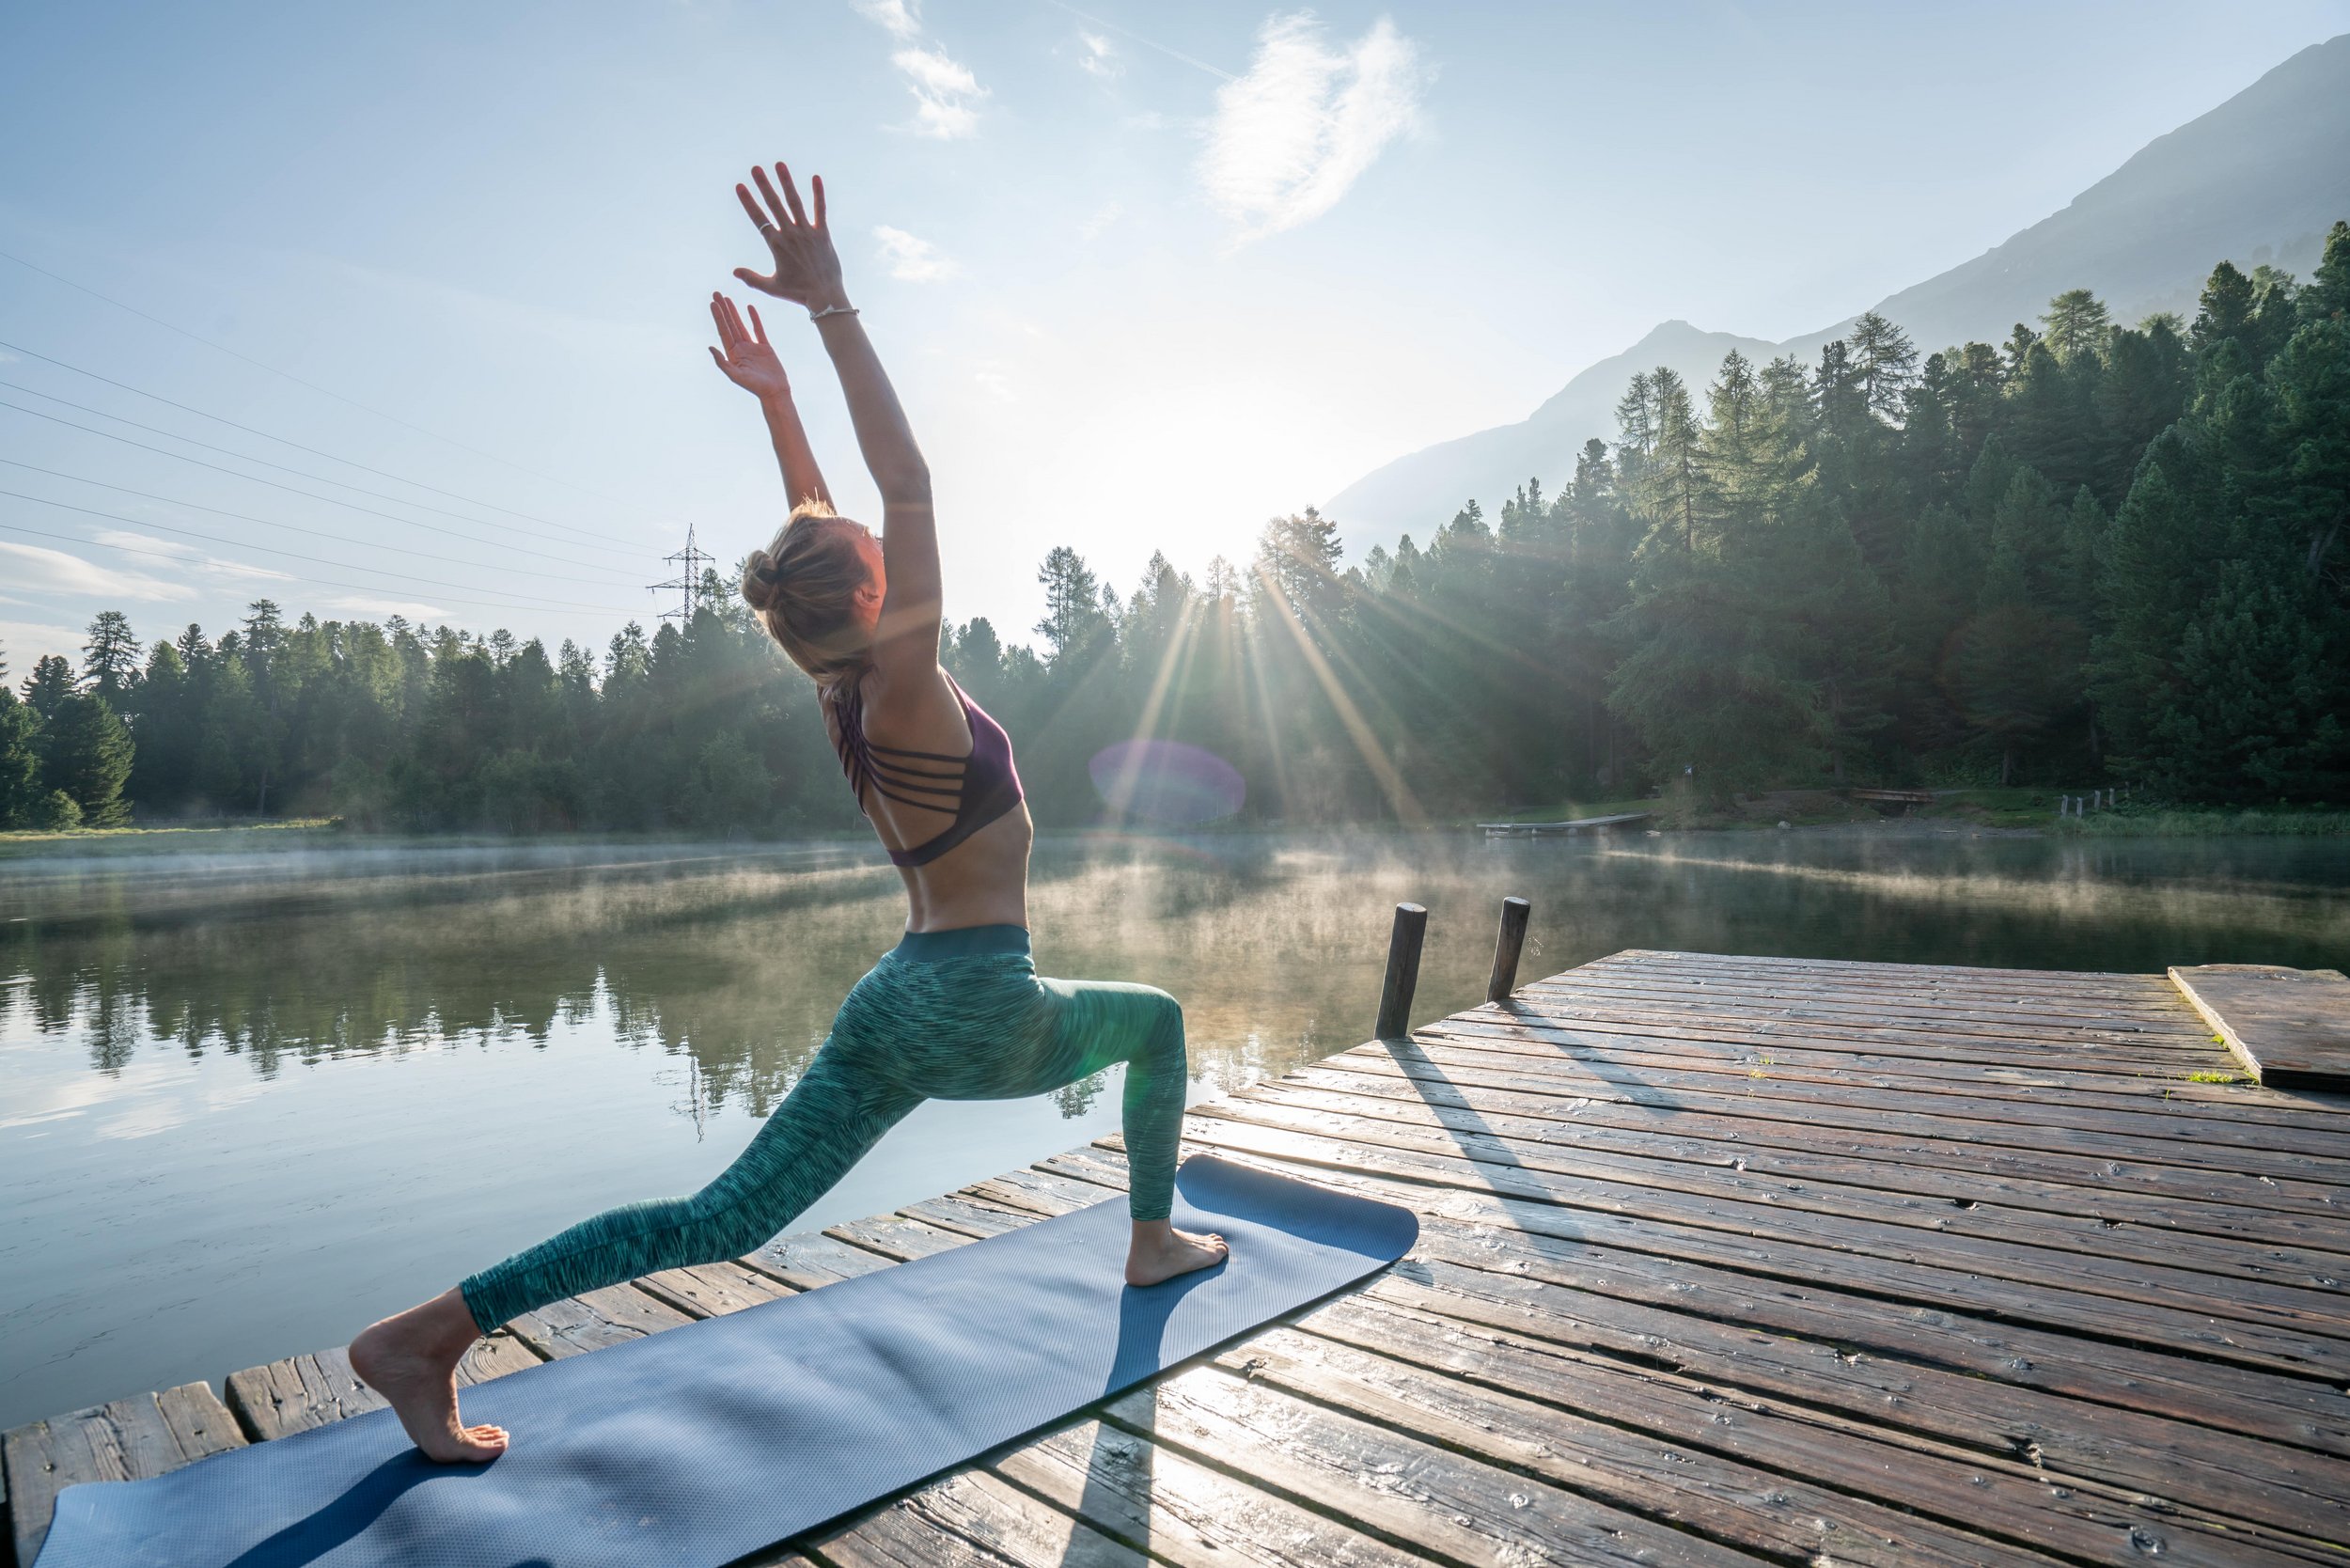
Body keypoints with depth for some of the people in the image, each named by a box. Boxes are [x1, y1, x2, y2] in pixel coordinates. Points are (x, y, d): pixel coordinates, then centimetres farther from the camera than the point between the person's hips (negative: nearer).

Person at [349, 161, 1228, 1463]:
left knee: (715, 1224, 9)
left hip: (894, 1006, 7)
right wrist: (830, 308, -22)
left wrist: (774, 401, 22)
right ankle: (1158, 1241, 29)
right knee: (1157, 1017, 21)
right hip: (978, 1010, -7)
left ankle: (431, 1329, 0)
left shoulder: (843, 689, 6)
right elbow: (907, 490, -22)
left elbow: (821, 524, 18)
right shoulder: (906, 687, -15)